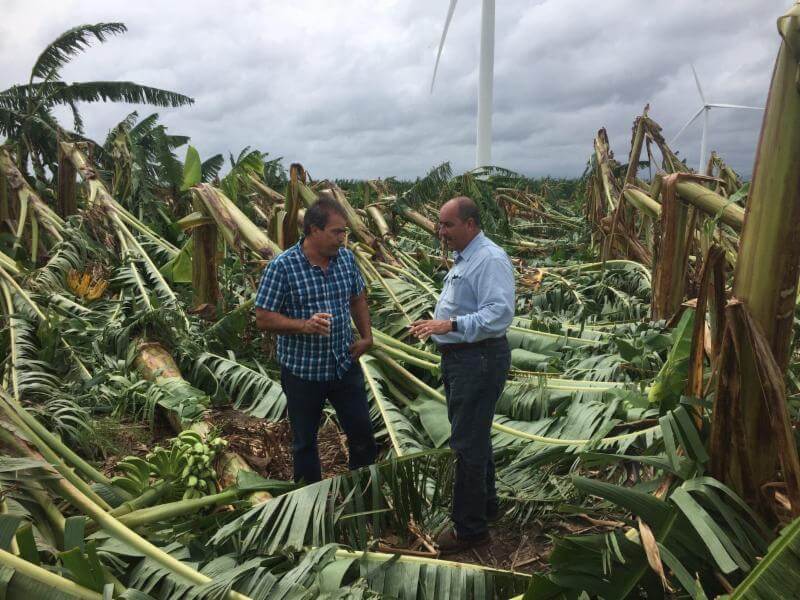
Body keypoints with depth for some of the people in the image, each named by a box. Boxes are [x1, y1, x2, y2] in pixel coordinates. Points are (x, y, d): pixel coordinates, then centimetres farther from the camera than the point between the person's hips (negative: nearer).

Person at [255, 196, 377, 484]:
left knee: (362, 434, 13)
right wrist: (305, 325, -28)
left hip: (346, 365, 4)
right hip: (302, 371, -4)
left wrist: (367, 337, 3)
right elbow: (263, 318, -14)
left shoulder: (346, 258, -1)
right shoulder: (282, 266, -16)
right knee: (305, 441, 15)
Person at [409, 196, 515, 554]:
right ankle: (484, 504, 40)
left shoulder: (490, 260, -18)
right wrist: (435, 326, 12)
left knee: (468, 443, -1)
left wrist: (450, 325, -32)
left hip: (478, 360, -10)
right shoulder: (463, 258, 14)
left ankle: (470, 527, 15)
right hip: (458, 358, 10)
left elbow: (499, 314, -27)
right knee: (473, 436, 22)